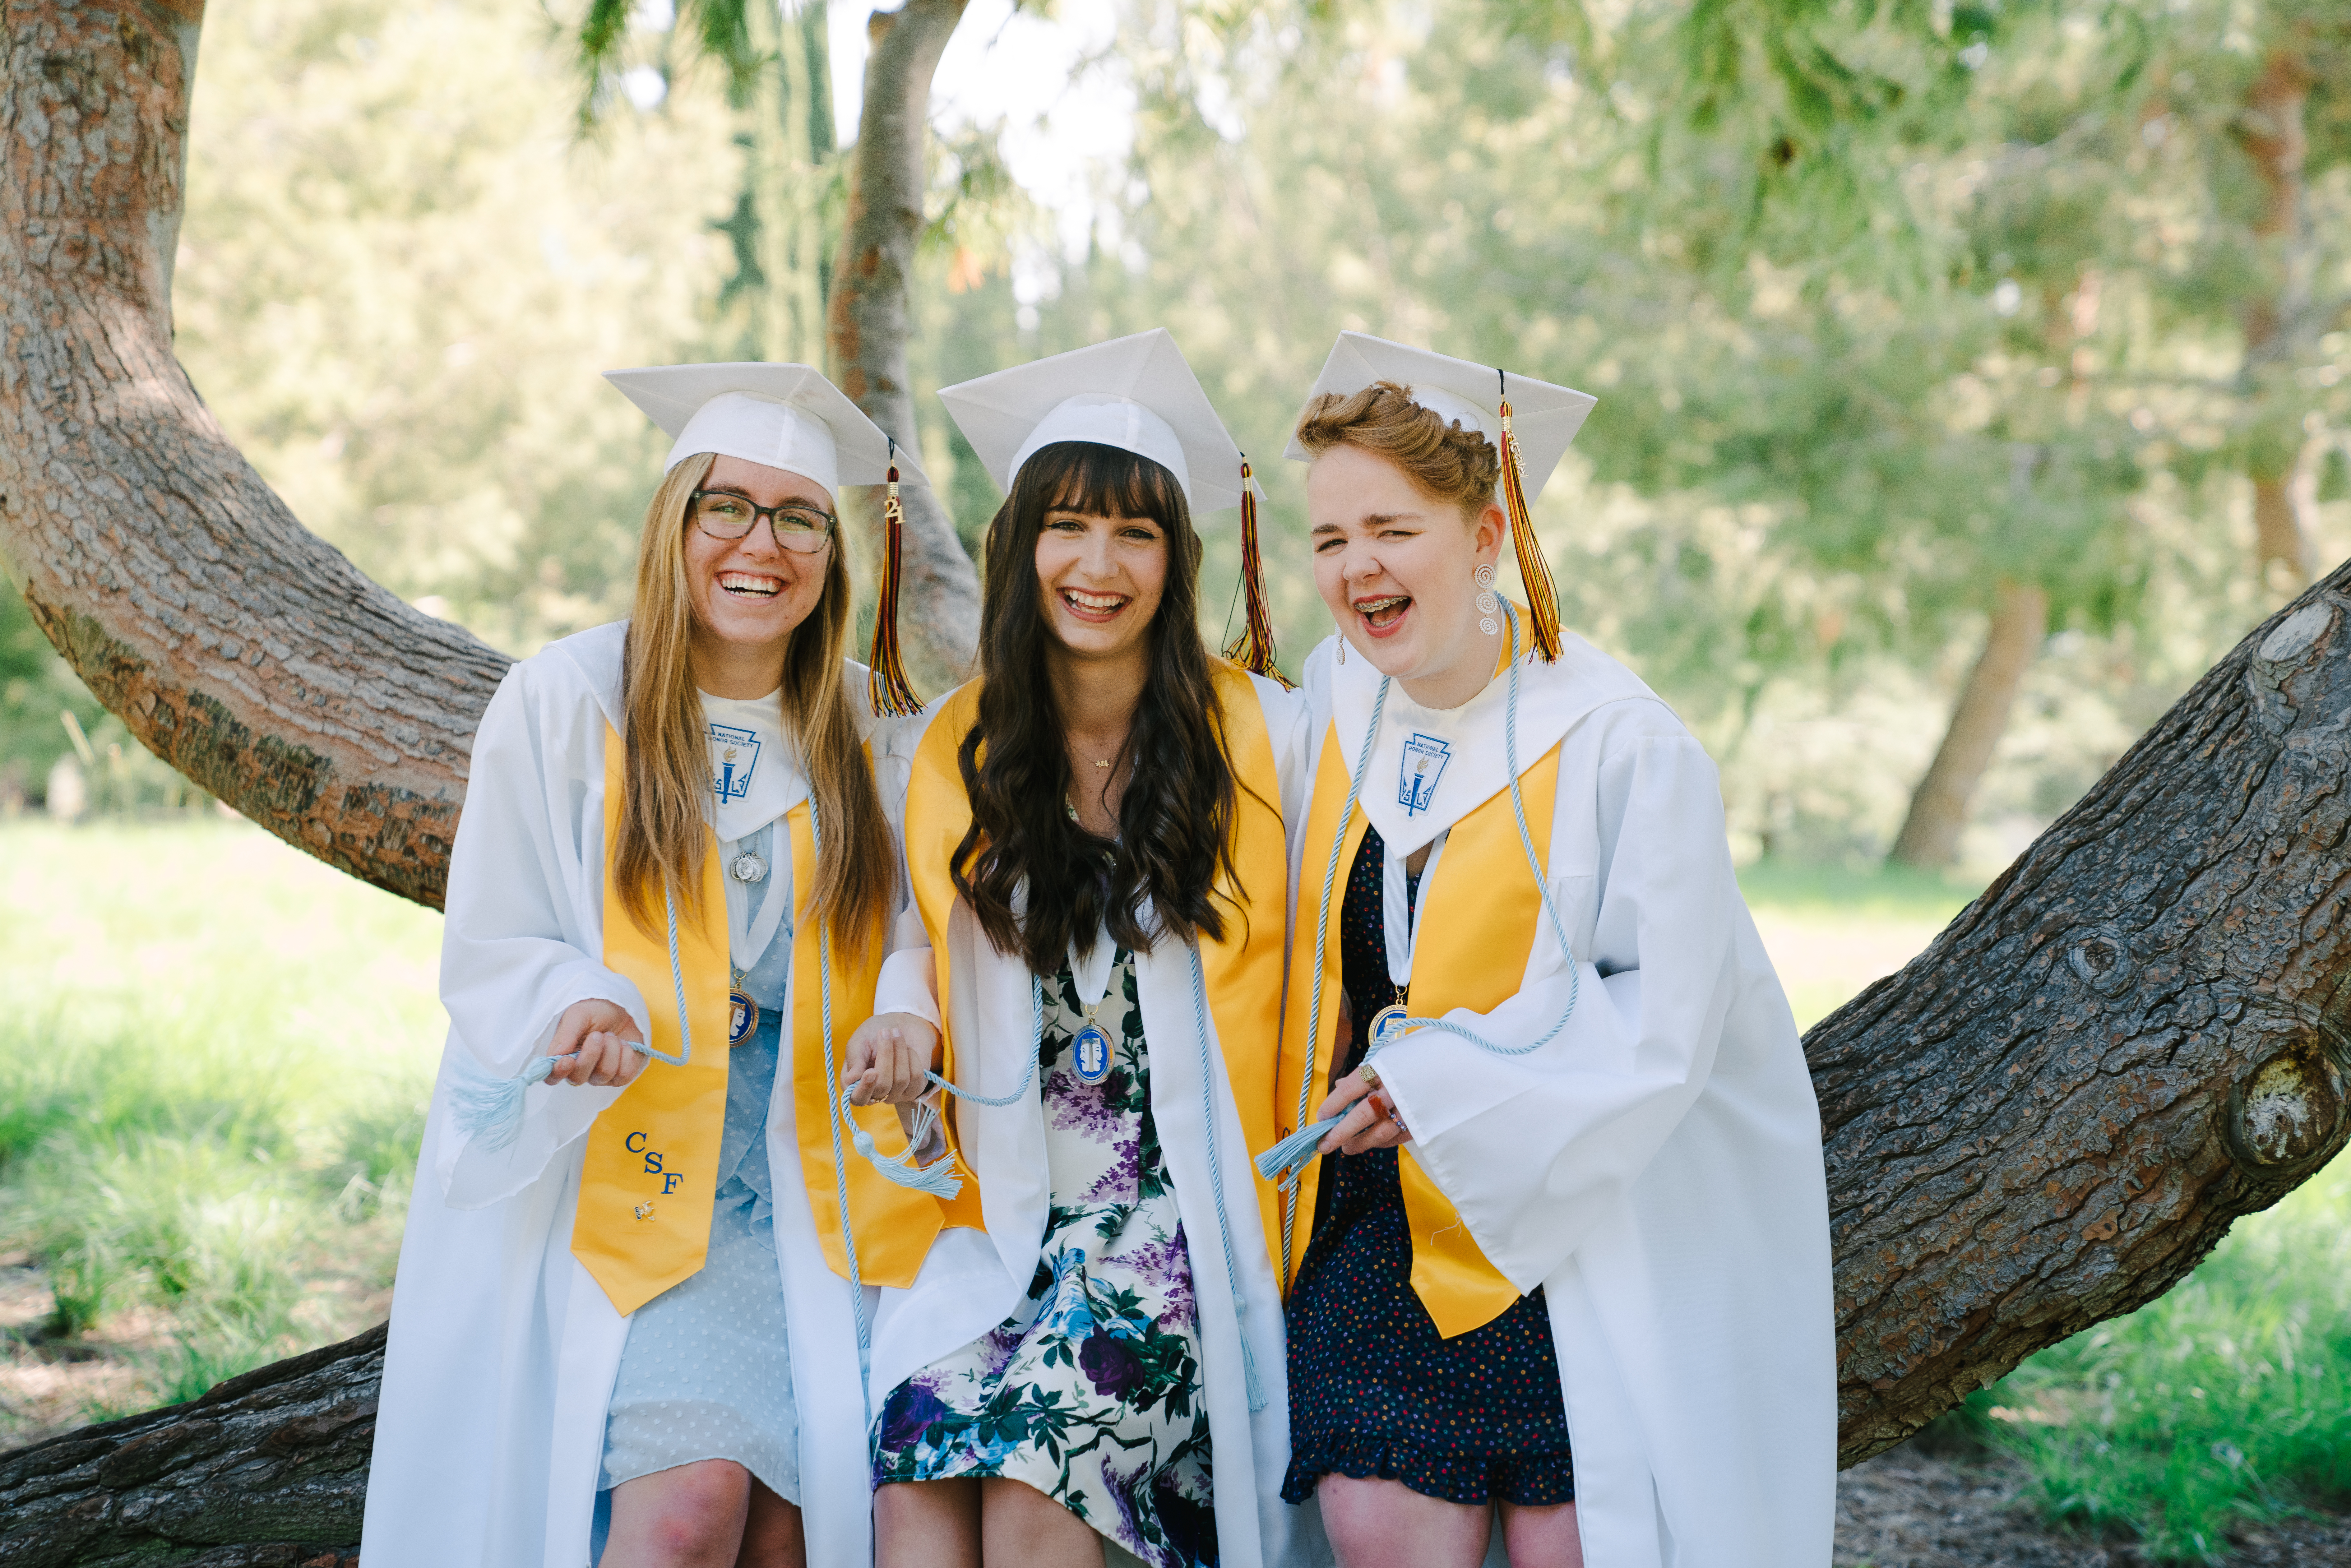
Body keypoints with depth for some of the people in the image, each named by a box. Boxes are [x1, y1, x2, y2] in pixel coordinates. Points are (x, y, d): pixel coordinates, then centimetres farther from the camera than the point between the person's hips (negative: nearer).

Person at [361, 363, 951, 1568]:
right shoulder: (564, 701, -1)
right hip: (618, 1178, -3)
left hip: (810, 1191, 3)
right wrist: (584, 1007, -22)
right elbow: (486, 957, -1)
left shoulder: (864, 733, 9)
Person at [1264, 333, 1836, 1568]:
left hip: (1578, 1222, -4)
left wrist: (1426, 1079, -15)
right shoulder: (1333, 697, 3)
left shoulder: (1623, 746, -14)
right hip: (1379, 1220, 4)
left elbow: (1660, 1031, -15)